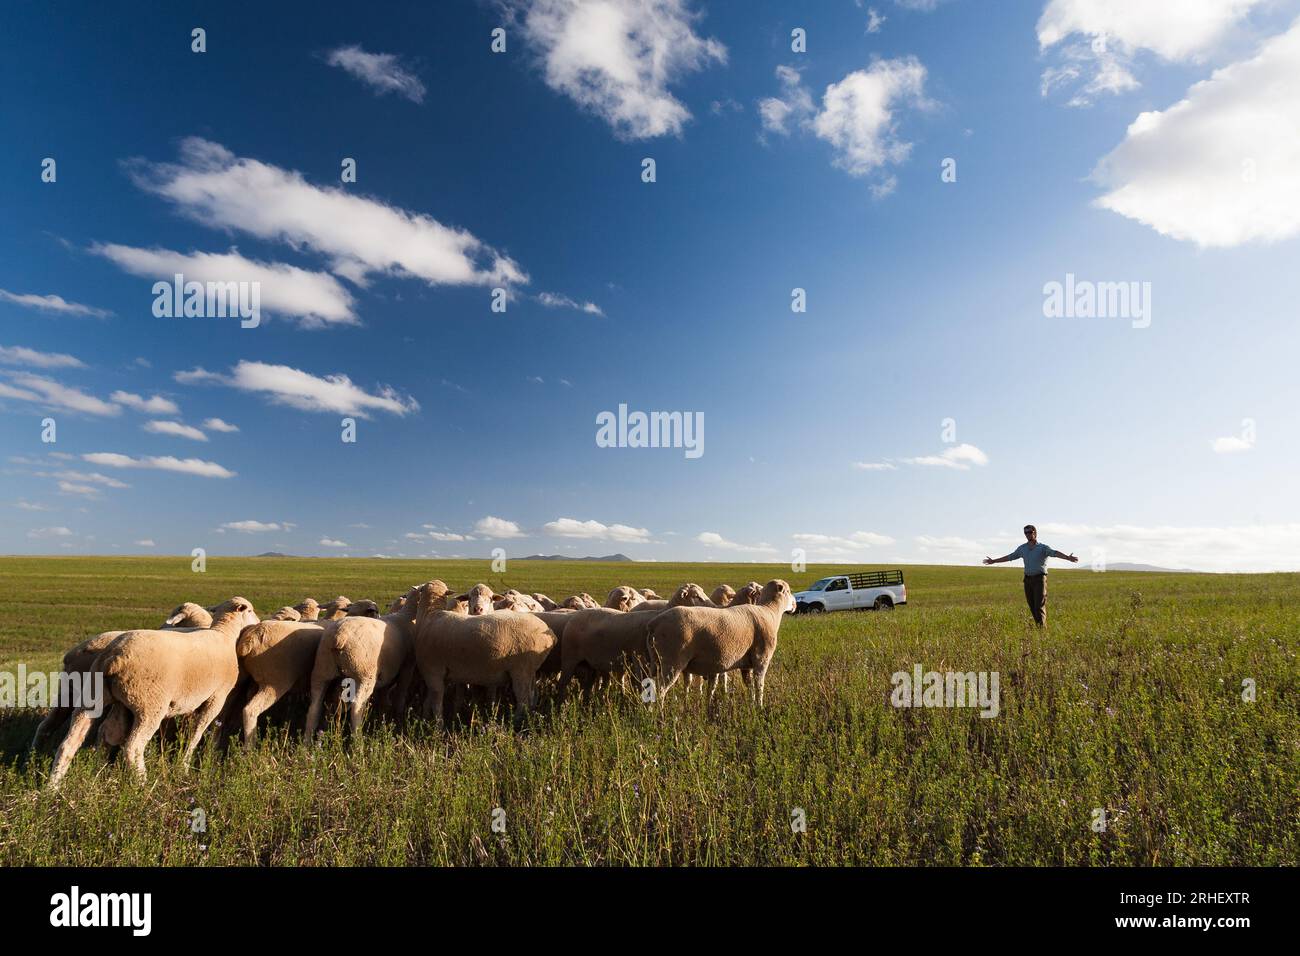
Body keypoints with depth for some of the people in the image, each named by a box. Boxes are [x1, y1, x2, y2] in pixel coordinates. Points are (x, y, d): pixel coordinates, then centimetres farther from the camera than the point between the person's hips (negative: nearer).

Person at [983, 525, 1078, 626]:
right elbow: (1009, 557, 21)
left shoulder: (1043, 548, -6)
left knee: (1040, 606, -10)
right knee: (1032, 607, 7)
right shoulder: (1022, 548, 10)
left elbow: (1055, 553, -24)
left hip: (1039, 579, -5)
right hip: (1028, 580, 5)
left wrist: (1068, 557, -42)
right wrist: (993, 561, 26)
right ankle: (1039, 627, 17)